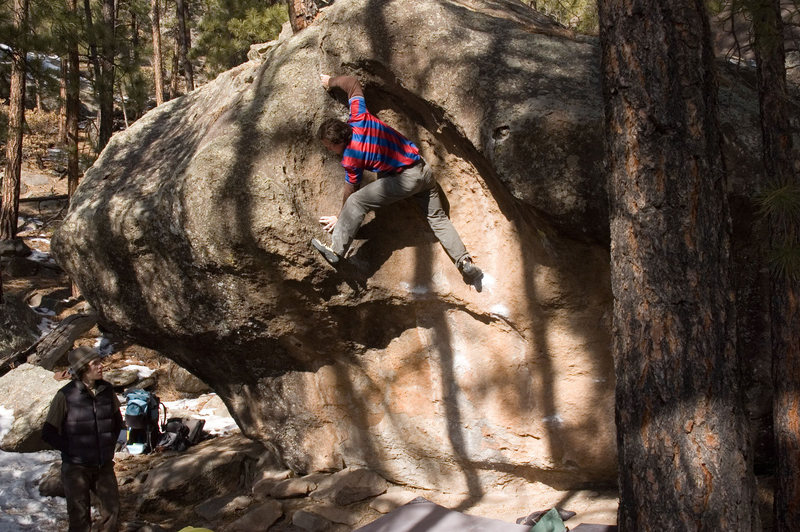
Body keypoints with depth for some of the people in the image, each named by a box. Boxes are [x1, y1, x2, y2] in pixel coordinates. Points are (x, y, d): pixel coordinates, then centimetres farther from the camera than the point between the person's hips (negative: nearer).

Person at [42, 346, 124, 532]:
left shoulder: (106, 391, -1)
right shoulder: (66, 396, -15)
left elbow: (117, 422, 18)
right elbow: (48, 433, -8)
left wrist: (110, 445, 10)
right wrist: (71, 452, -8)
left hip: (104, 465, 4)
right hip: (76, 466, -4)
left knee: (112, 511, 7)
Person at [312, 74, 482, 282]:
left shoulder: (351, 157, -17)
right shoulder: (358, 118, -3)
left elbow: (350, 191, -3)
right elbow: (352, 82, 10)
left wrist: (341, 217, 12)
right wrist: (331, 81, 28)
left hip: (406, 179, -9)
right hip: (423, 169, 9)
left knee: (356, 201, -13)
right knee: (437, 217, 19)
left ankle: (336, 251, -14)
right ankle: (464, 261, 16)